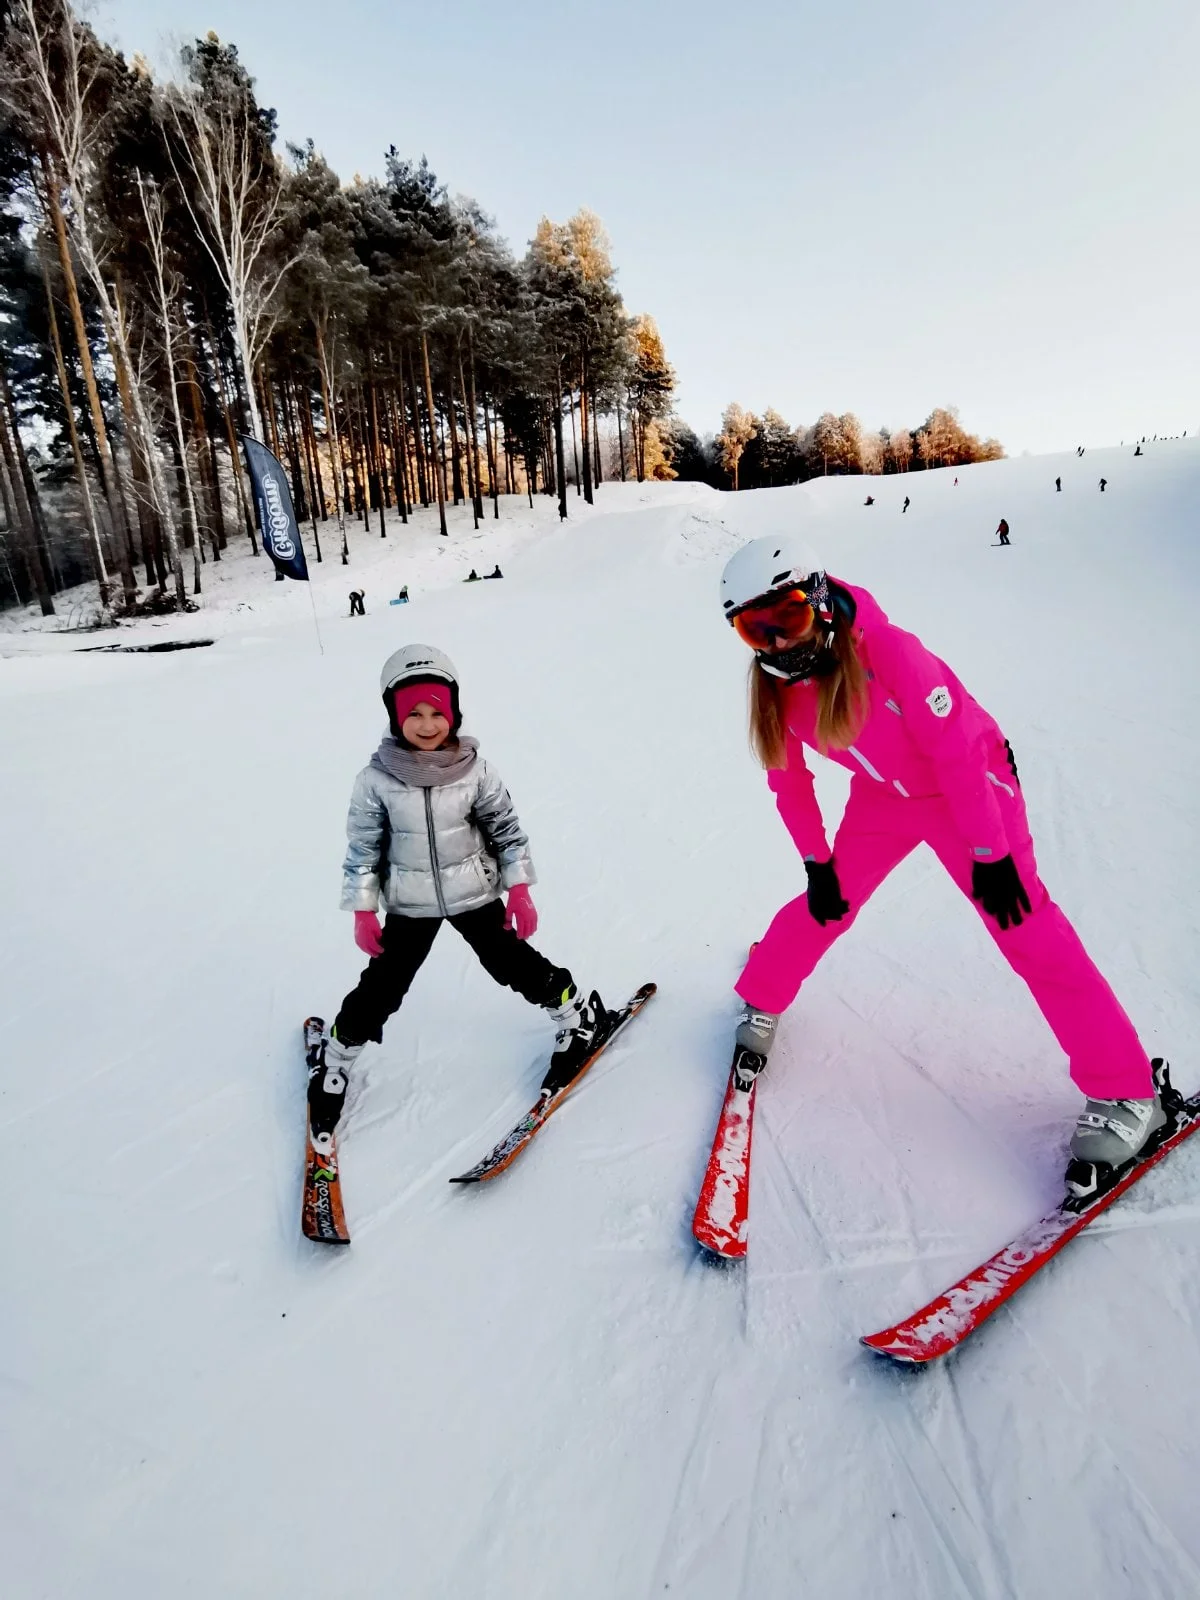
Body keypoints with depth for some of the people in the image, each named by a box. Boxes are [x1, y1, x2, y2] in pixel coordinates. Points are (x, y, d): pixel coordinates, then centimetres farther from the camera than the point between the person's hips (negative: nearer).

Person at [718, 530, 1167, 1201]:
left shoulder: (889, 653, -33)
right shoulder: (776, 685, -15)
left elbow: (957, 750, -27)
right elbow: (788, 778, -1)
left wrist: (990, 854, -23)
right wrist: (817, 861, 3)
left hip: (971, 786, -5)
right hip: (883, 797, 5)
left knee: (1027, 927, -11)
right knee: (827, 905, 6)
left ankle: (1128, 1094, 1)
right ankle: (763, 1002, 32)